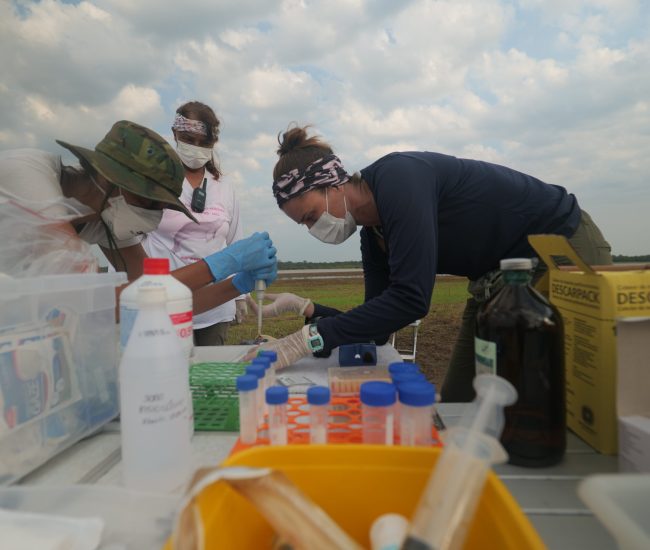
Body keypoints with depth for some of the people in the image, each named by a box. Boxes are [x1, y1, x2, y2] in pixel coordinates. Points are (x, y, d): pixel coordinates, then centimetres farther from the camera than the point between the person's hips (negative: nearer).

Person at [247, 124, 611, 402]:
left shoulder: (397, 176, -27)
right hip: (499, 281, 8)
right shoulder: (373, 235, -1)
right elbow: (378, 329, 1)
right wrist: (310, 311, -12)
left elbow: (411, 298, -35)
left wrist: (311, 338, -32)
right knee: (457, 405, 6)